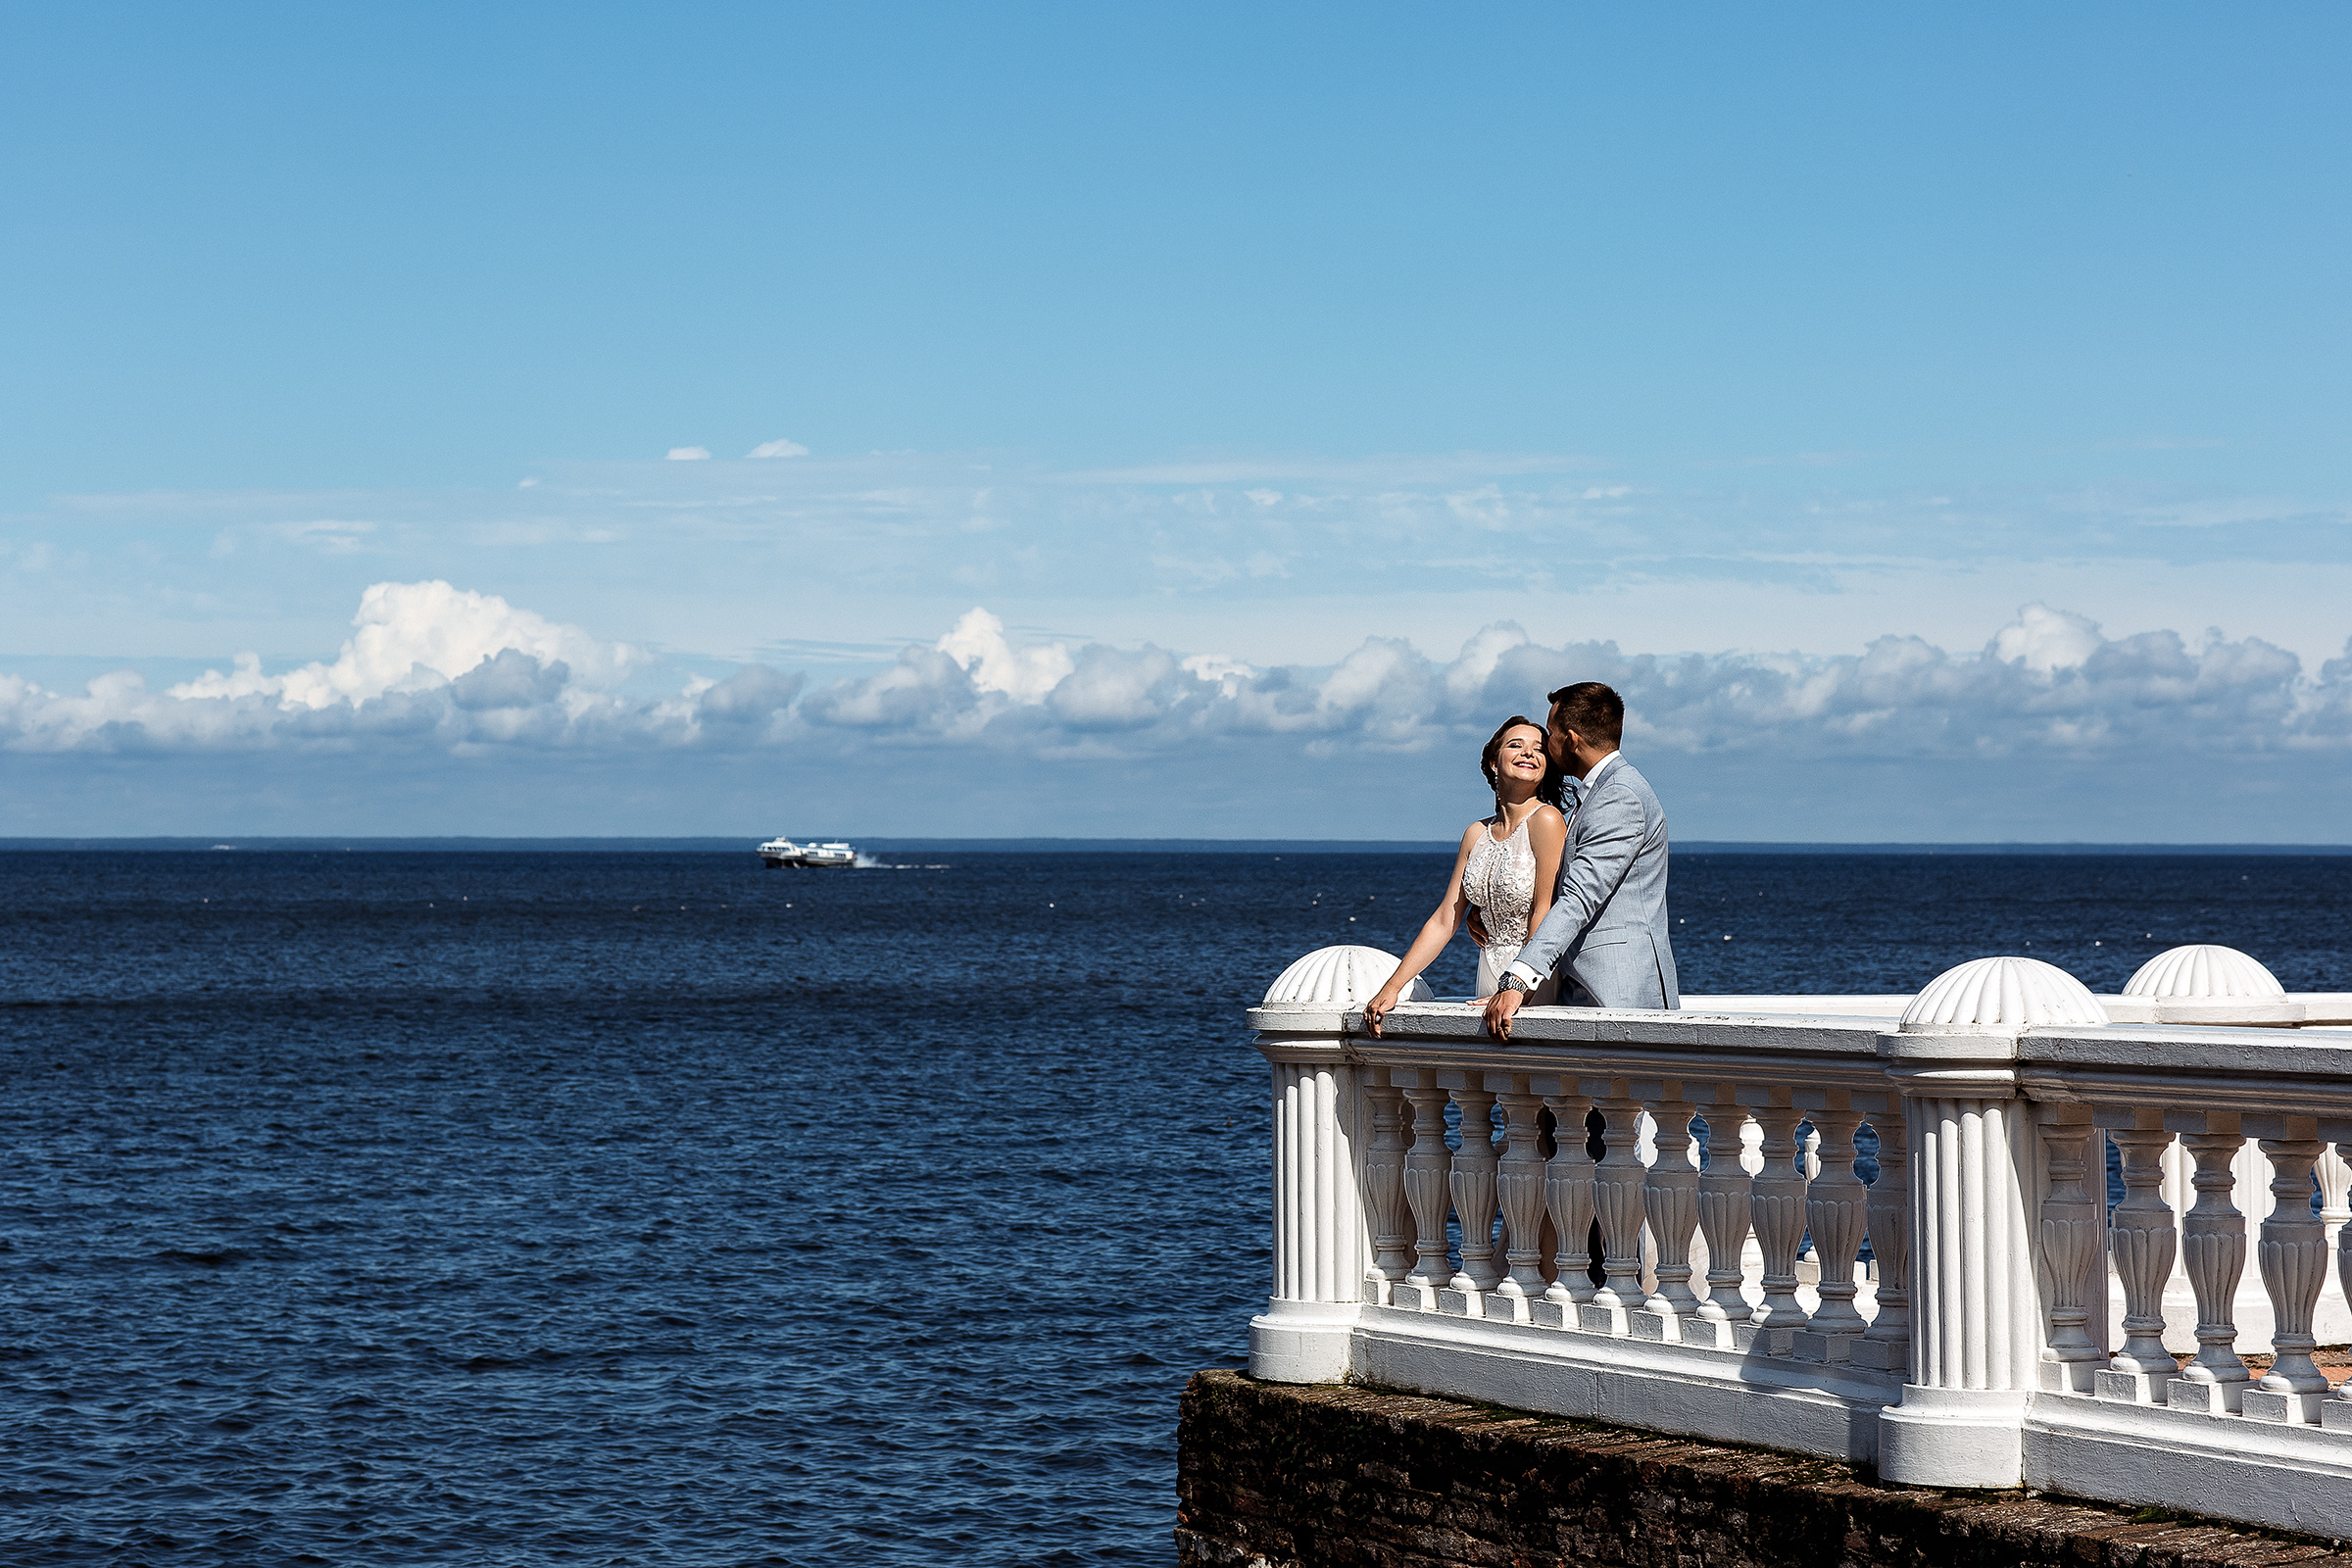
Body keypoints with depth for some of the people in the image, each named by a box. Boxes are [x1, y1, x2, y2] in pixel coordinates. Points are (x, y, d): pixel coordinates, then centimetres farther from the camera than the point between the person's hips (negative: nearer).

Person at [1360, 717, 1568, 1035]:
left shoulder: (1546, 820, -8)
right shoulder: (1477, 833, 11)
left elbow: (1544, 913, -11)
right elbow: (1443, 922, 13)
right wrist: (1391, 988, 8)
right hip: (1490, 978, 6)